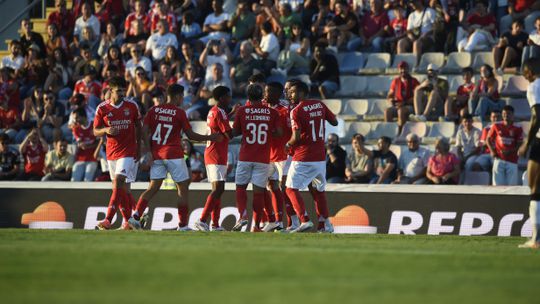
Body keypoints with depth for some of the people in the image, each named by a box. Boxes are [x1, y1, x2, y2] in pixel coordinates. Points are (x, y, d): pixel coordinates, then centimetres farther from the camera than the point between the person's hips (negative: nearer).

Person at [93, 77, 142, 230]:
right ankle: (128, 220, 19)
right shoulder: (102, 108, 0)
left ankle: (108, 219, -24)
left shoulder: (132, 105, -1)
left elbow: (138, 126, 11)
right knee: (122, 189, 8)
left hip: (128, 151, -3)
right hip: (112, 152, 3)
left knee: (118, 183, -17)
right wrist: (106, 130, -18)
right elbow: (96, 131, 4)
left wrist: (139, 147, 9)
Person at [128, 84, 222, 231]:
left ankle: (136, 217, -8)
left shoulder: (154, 110, 7)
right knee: (182, 188, 5)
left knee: (153, 188, 8)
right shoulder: (179, 113, -5)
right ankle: (183, 225, 3)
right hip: (174, 155, -5)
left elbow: (145, 132, 1)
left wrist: (149, 151, 2)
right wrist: (210, 138, 10)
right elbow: (191, 135, -1)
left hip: (156, 155, 5)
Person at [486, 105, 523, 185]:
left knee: (512, 184, -5)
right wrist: (492, 151, -1)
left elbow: (519, 145, 1)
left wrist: (510, 151, -15)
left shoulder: (517, 129, 1)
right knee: (498, 184, -2)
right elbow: (489, 139, 15)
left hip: (512, 160, -1)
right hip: (499, 159, 1)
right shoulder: (497, 126, 6)